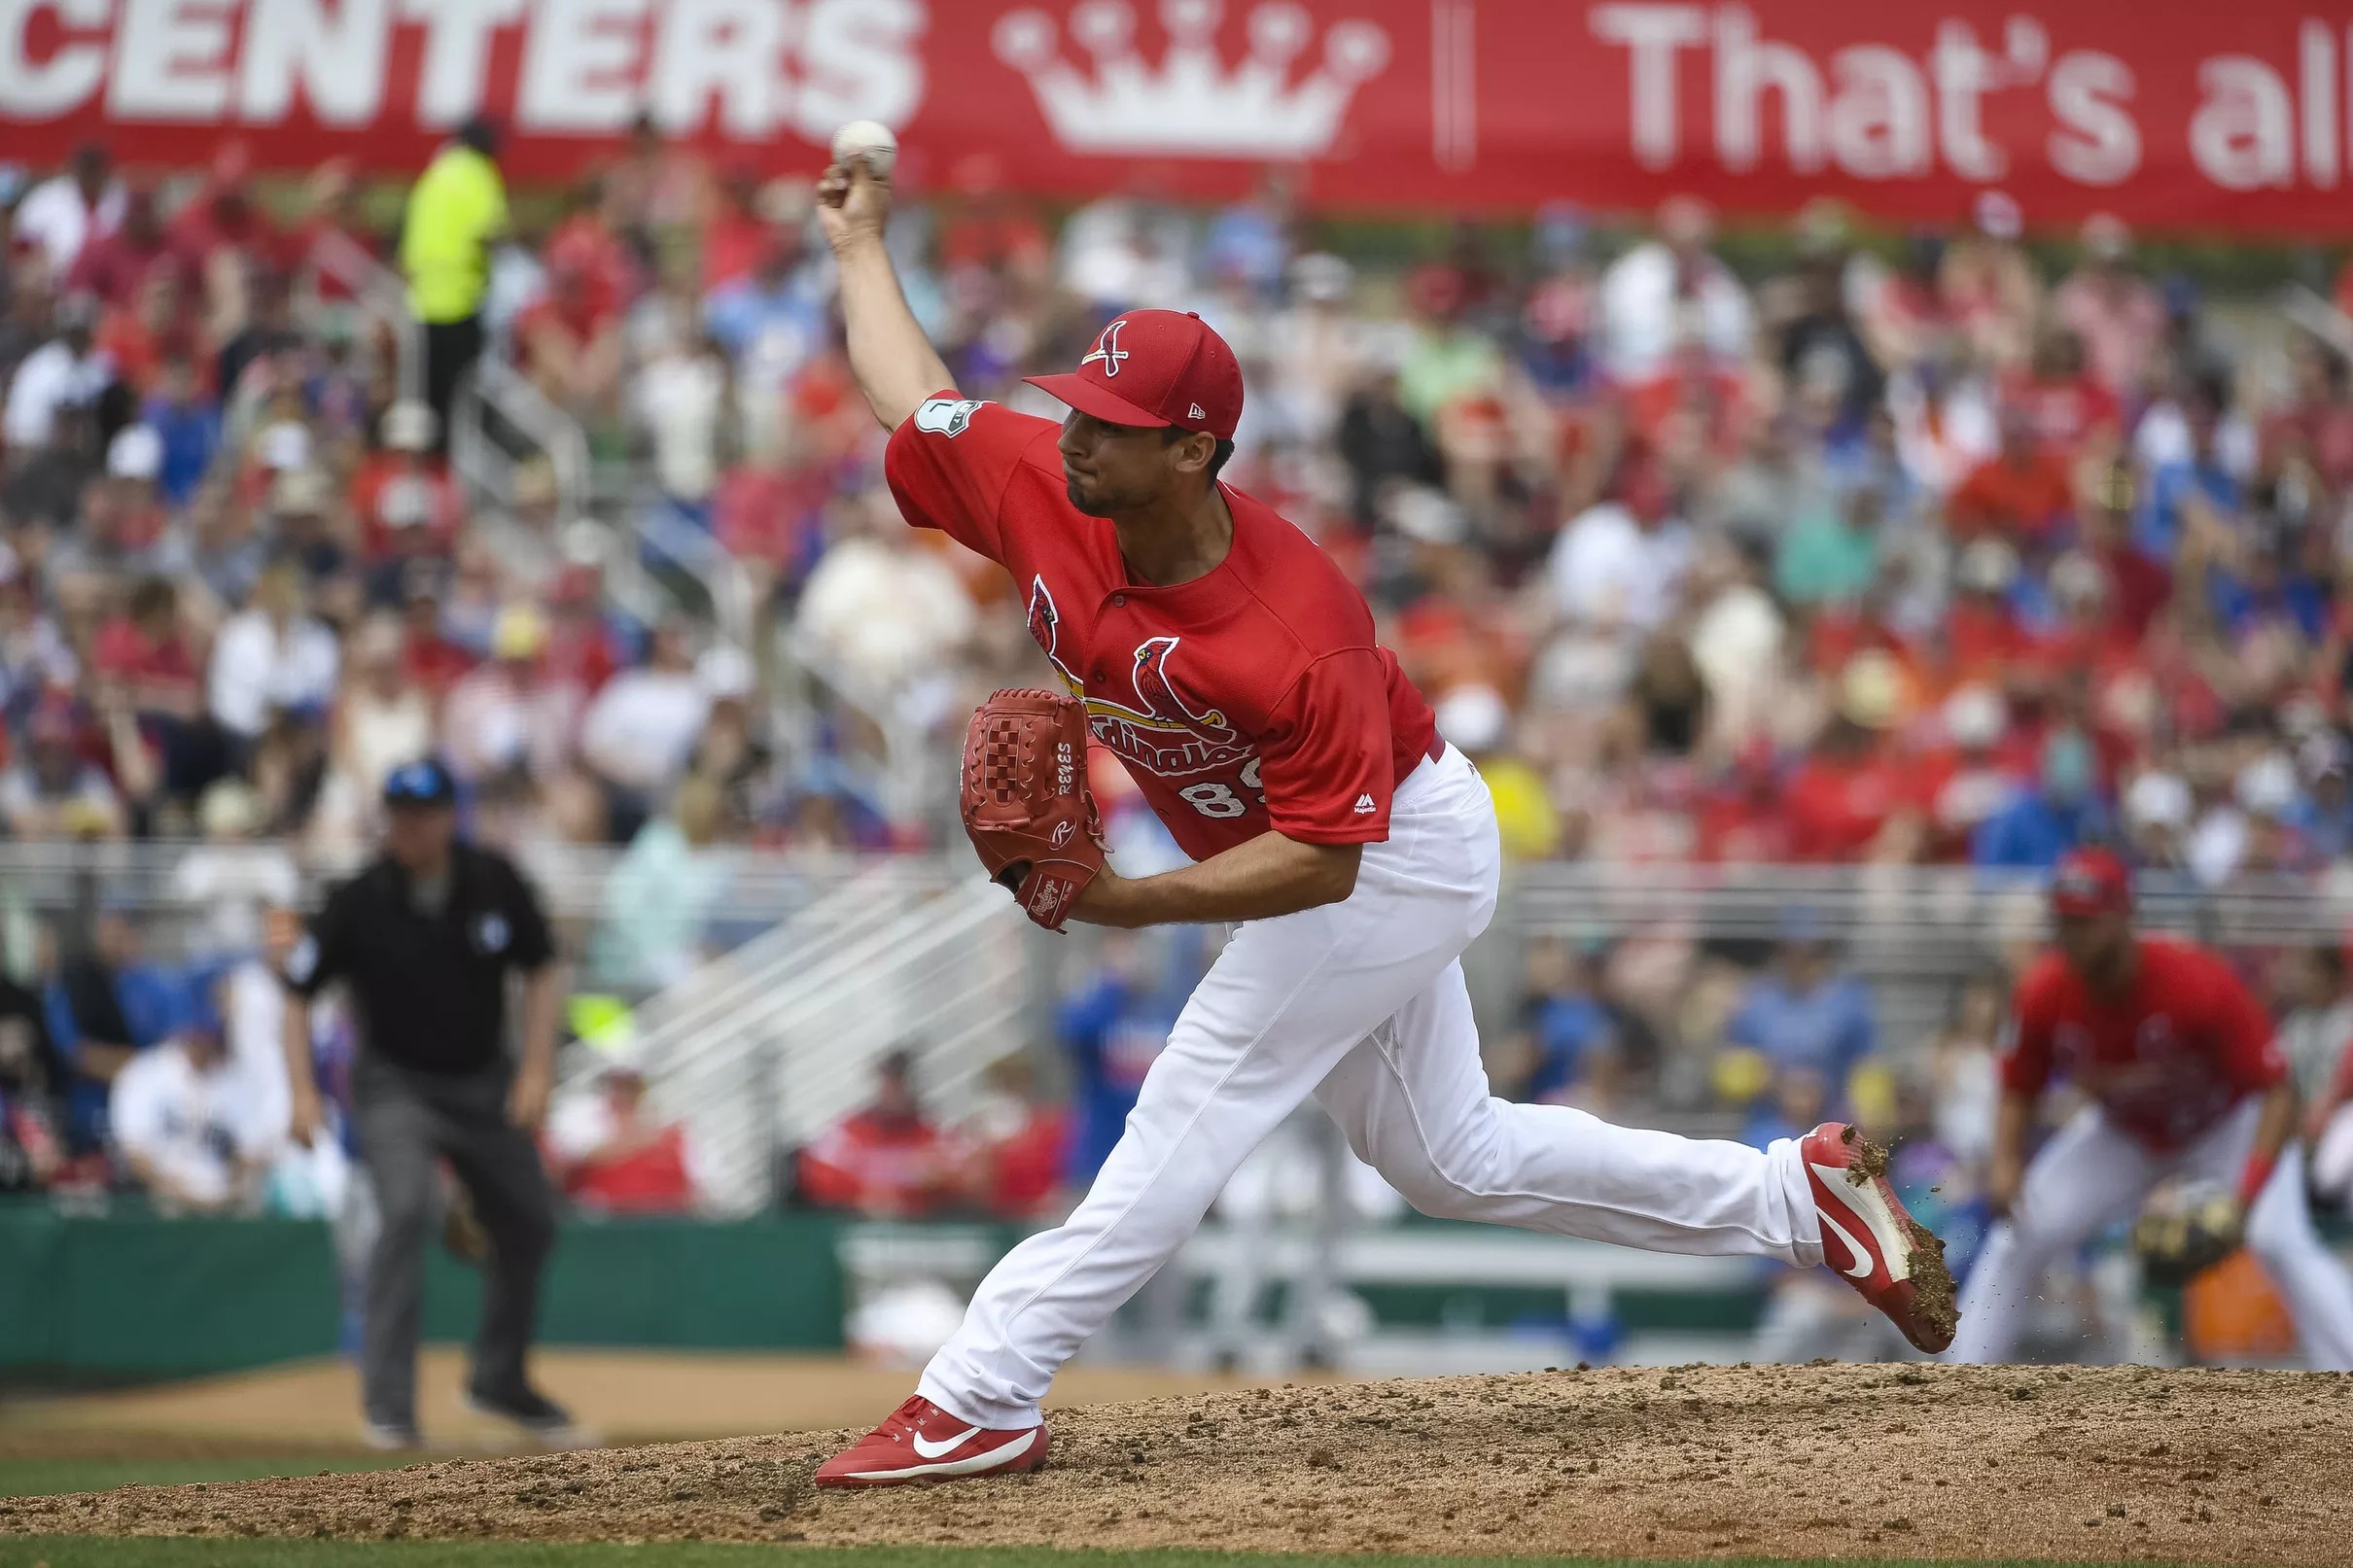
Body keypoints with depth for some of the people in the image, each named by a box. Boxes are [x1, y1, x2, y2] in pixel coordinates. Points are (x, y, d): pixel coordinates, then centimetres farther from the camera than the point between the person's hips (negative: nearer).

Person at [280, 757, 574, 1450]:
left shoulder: (496, 884, -10)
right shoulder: (359, 903, -17)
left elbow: (540, 972, 2)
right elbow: (299, 991, -7)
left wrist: (536, 1069, -7)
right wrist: (302, 1090, -18)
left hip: (485, 1081, 4)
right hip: (397, 1084, -4)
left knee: (530, 1224, 10)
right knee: (407, 1209, -25)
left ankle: (500, 1380, 33)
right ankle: (388, 1404, -26)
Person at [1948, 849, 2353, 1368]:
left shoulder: (2199, 983, -35)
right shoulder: (2045, 994, -23)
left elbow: (2276, 1091, -31)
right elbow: (2019, 1091, -5)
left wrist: (2248, 1191, -45)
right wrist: (2005, 1162, -26)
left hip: (2230, 1125, -4)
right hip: (2120, 1133, 4)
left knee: (2281, 1242, -27)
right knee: (2016, 1239, -7)